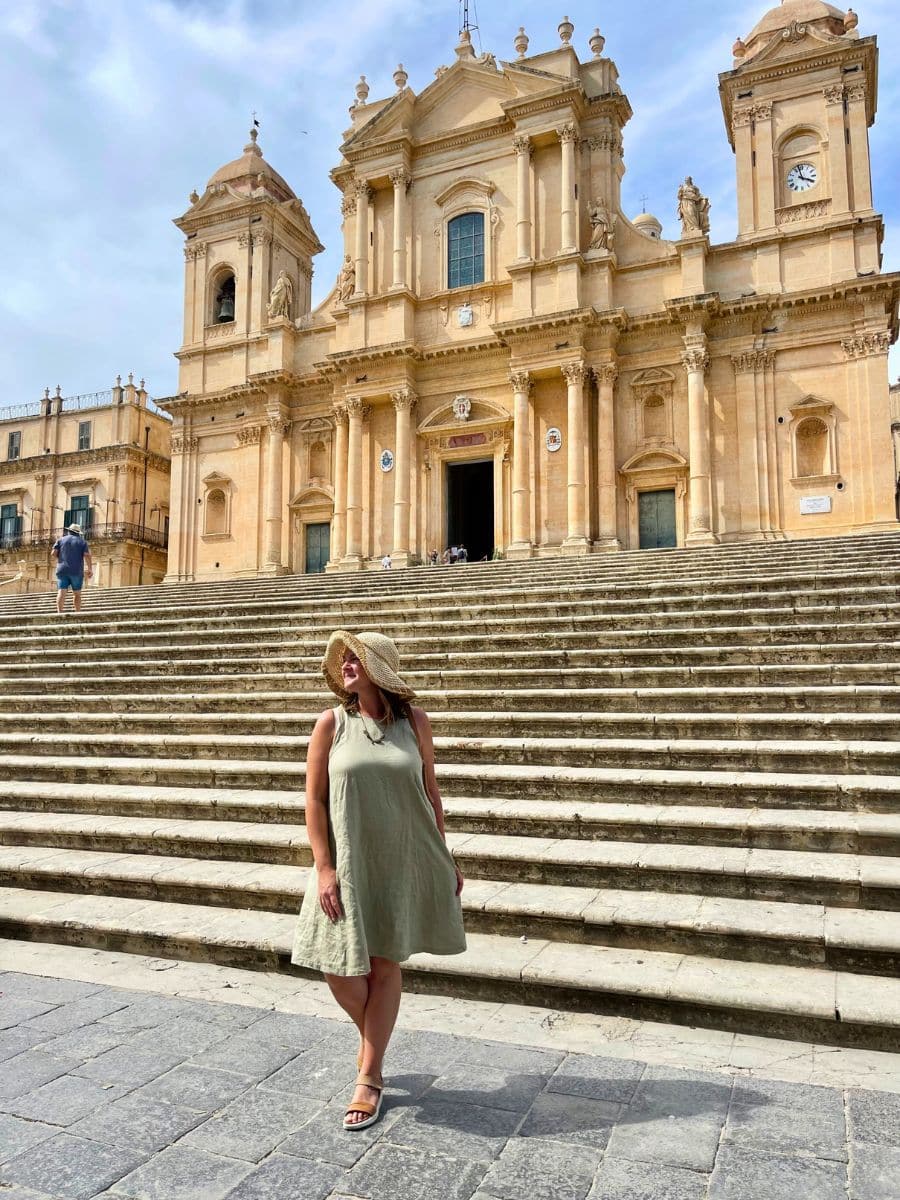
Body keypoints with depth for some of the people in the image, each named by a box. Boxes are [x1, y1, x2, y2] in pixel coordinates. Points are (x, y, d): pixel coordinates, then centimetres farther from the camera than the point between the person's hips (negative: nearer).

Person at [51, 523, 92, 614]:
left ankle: (59, 612, -21)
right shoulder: (82, 542, 9)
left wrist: (60, 558, 20)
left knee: (61, 592, -6)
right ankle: (78, 613, 0)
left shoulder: (60, 540, 13)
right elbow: (87, 555, -4)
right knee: (77, 593, 6)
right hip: (76, 571, -1)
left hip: (62, 570, 1)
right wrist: (90, 569, -2)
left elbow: (53, 553, 2)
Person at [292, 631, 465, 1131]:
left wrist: (444, 858, 6)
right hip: (348, 865, 0)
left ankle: (369, 1079, 24)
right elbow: (314, 800, -4)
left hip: (403, 865, 0)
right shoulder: (332, 724, -5)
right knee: (342, 970, 3)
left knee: (385, 966, 8)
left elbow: (431, 791, 4)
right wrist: (324, 868, -10)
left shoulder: (414, 721, -3)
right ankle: (374, 1041, 35)